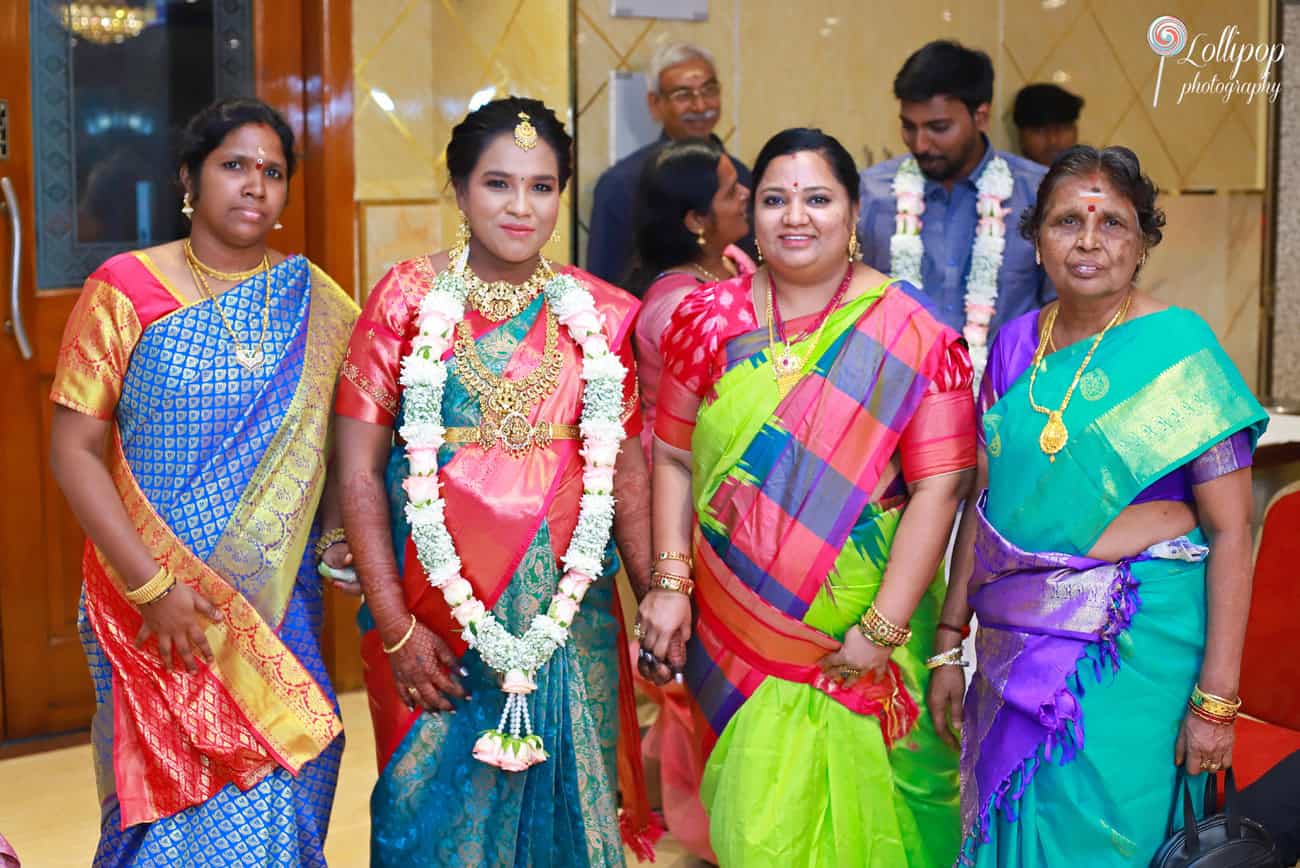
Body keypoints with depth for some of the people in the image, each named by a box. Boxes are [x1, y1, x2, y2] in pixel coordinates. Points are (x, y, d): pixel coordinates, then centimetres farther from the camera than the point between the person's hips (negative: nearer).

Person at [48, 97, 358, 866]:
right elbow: (73, 450, -7)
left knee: (273, 792, 5)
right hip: (154, 601, -2)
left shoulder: (316, 303, 4)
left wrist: (336, 531, -5)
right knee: (171, 798, 4)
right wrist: (150, 585, -13)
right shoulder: (125, 290, -4)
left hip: (280, 601, 2)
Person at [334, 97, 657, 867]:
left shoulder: (598, 312, 3)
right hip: (435, 615, -2)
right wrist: (393, 626, -10)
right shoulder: (408, 298, -3)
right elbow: (360, 470, -5)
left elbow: (627, 471, 7)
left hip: (568, 615, 2)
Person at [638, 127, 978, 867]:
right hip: (737, 634, 2)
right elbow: (674, 456, 6)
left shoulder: (910, 338, -7)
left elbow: (938, 486, -11)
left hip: (861, 644, -2)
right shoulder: (712, 318, 2)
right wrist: (670, 582, -3)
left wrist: (885, 628, -14)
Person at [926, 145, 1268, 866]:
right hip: (1013, 642, 5)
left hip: (1131, 647, -5)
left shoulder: (1177, 346, -8)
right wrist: (949, 643, 9)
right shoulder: (1014, 346, 6)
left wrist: (1216, 697, -14)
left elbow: (1230, 530, -10)